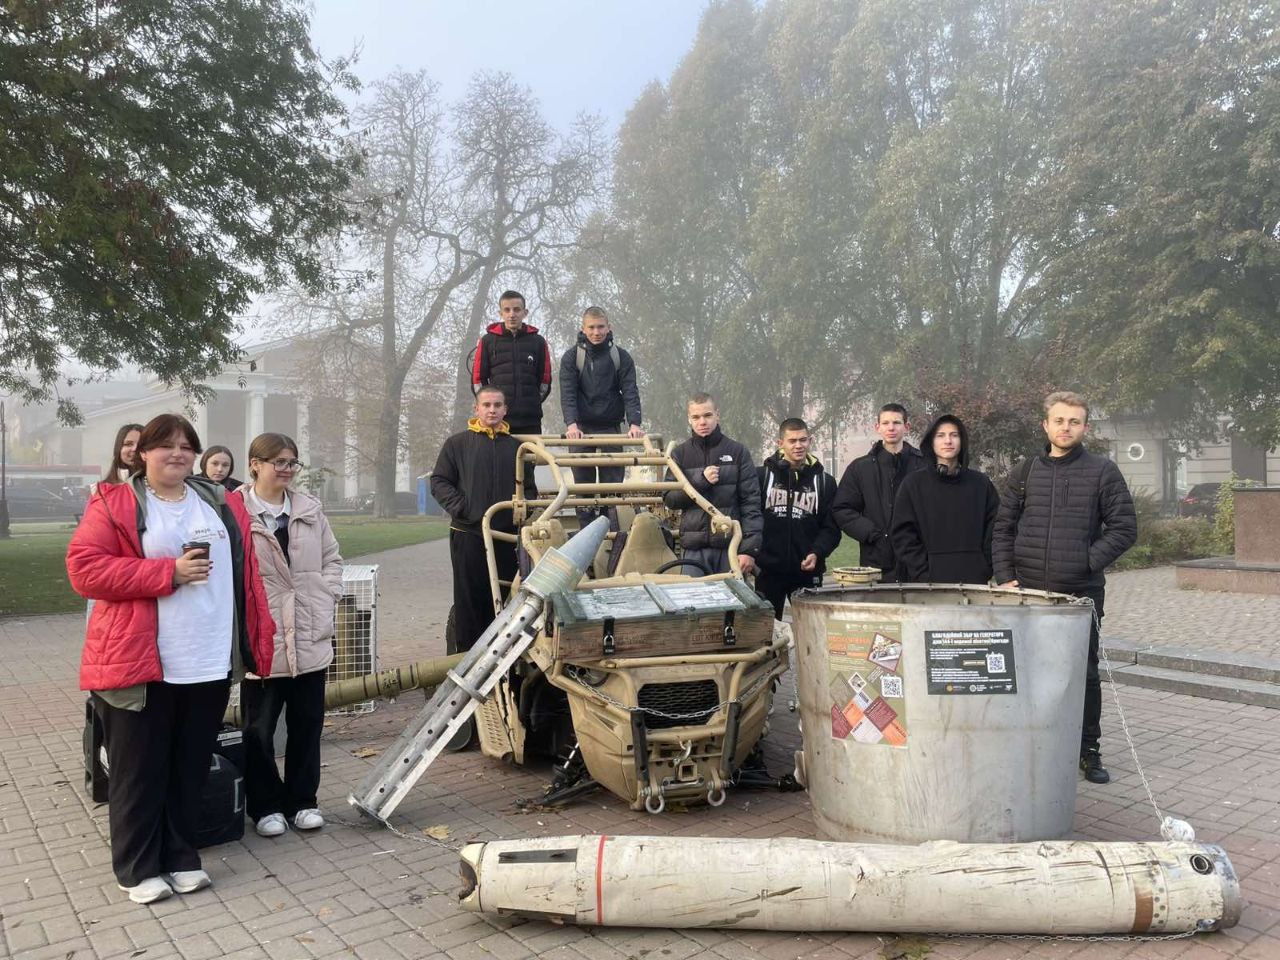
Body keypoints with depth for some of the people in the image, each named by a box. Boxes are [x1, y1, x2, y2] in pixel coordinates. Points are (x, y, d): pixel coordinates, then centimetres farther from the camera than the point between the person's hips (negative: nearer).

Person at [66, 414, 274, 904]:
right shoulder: (113, 503, -1)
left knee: (191, 769, 14)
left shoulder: (224, 505, 11)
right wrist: (168, 573, -17)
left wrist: (260, 639, 6)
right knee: (139, 772, 7)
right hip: (138, 662, -4)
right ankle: (137, 868, 22)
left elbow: (246, 574, 12)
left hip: (211, 664, 4)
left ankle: (181, 857, 28)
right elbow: (84, 568, -11)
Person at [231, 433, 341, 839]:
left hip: (311, 638, 5)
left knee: (307, 723, 13)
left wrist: (326, 600, 3)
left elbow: (332, 558, 14)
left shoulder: (311, 509, 8)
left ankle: (302, 800, 28)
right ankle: (265, 805, 25)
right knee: (258, 728, 8)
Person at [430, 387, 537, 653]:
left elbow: (529, 488, 19)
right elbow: (439, 482, 2)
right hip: (468, 534, -3)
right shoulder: (457, 444, 5)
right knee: (468, 599, 0)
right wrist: (460, 508, -10)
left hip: (506, 536, 3)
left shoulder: (516, 447, 13)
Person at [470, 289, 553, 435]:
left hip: (530, 421, 1)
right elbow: (477, 379, 8)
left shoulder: (538, 341, 9)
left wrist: (532, 404, 7)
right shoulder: (488, 340, 6)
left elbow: (545, 380, 12)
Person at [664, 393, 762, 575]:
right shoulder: (680, 454, 8)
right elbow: (670, 499, 3)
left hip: (731, 546, -1)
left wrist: (749, 549, -9)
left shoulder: (738, 452, 3)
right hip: (693, 549, 1)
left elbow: (751, 502, -2)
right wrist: (701, 481, -12)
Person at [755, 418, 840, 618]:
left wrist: (817, 553, -12)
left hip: (807, 571, 1)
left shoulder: (824, 481, 7)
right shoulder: (763, 475, 3)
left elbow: (832, 528, 4)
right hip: (768, 571, -1)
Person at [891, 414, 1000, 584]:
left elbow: (993, 528, 8)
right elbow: (902, 535, 0)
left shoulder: (980, 484, 9)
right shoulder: (913, 484, 4)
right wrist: (922, 573, -8)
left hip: (973, 577, 2)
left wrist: (985, 570, -2)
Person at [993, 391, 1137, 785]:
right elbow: (1003, 528, 10)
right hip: (1028, 591, 2)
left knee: (1084, 672, 8)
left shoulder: (1103, 471, 1)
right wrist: (1005, 576, -1)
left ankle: (1088, 751, 22)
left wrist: (1086, 562, -11)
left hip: (1081, 592, -2)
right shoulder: (1026, 471, 8)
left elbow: (1125, 528, -1)